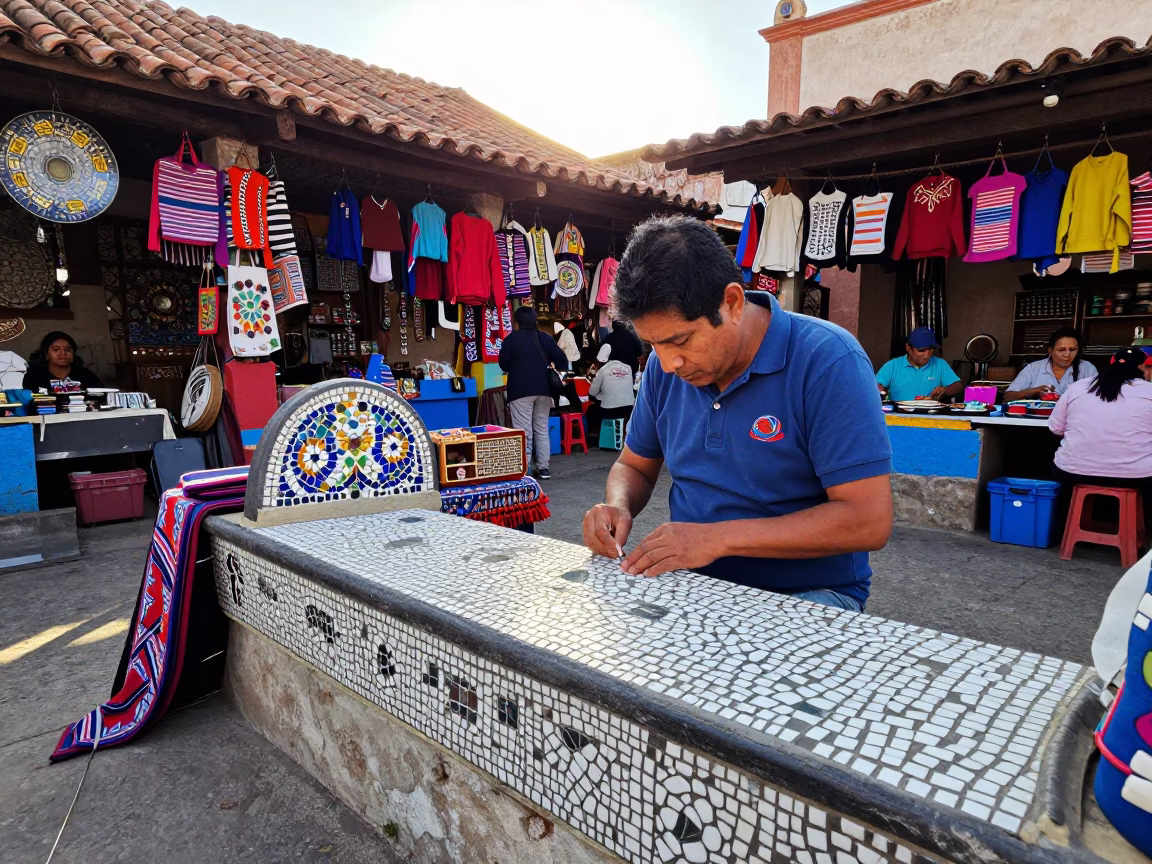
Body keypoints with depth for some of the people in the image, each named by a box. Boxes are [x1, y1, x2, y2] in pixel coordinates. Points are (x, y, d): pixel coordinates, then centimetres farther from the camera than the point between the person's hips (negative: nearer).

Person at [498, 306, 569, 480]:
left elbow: (503, 365, 0)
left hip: (521, 390, -4)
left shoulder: (512, 338, -4)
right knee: (542, 429, 11)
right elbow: (562, 360, 3)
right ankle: (543, 468, 11)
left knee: (523, 432, -4)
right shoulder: (544, 338, 7)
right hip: (543, 389, 4)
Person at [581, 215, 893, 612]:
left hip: (807, 592, -3)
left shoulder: (827, 359, -17)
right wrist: (618, 506, -10)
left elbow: (869, 520, -21)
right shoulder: (665, 367, 0)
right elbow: (634, 465, 14)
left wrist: (719, 537, -25)